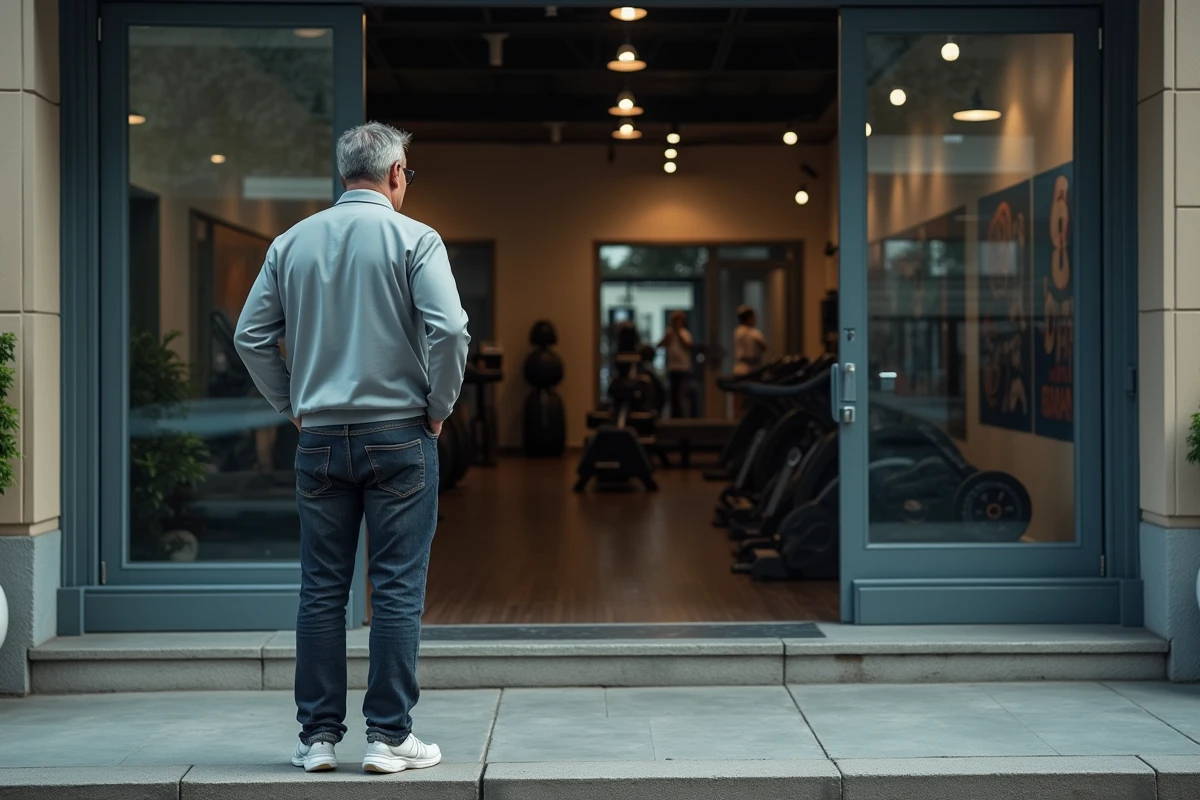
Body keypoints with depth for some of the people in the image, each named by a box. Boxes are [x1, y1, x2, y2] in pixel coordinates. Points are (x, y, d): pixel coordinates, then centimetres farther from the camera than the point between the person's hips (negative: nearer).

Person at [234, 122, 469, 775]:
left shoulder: (293, 243, 7)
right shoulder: (413, 238, -5)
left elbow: (251, 336, 7)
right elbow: (449, 330, -16)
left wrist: (292, 406, 14)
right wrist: (439, 407, -3)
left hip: (320, 438, 4)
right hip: (398, 434, -3)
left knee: (321, 590, 8)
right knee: (397, 588, 2)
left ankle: (318, 737, 13)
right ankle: (389, 737, 5)